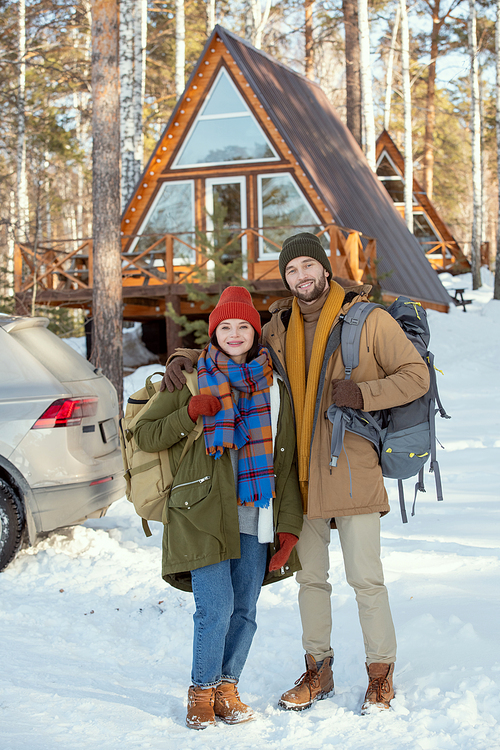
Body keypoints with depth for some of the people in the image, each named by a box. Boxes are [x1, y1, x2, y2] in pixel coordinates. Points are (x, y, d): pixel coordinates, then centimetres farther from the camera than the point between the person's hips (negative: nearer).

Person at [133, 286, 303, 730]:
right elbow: (145, 436, 5)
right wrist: (191, 413, -11)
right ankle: (202, 692, 11)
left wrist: (289, 525, 4)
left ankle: (228, 687, 23)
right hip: (204, 514, -3)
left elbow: (286, 463, 12)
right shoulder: (191, 379, 5)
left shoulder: (274, 388, 12)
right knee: (216, 609, -9)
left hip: (255, 518, 3)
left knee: (245, 611, 5)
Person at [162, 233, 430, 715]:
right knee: (310, 576, 13)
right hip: (303, 471, 5)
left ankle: (380, 676, 15)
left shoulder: (369, 320, -6)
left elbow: (416, 376, -5)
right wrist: (184, 359, 1)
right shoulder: (280, 329, 8)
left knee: (365, 577, -1)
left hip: (353, 469, -5)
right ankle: (318, 671, 27)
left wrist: (363, 393, -19)